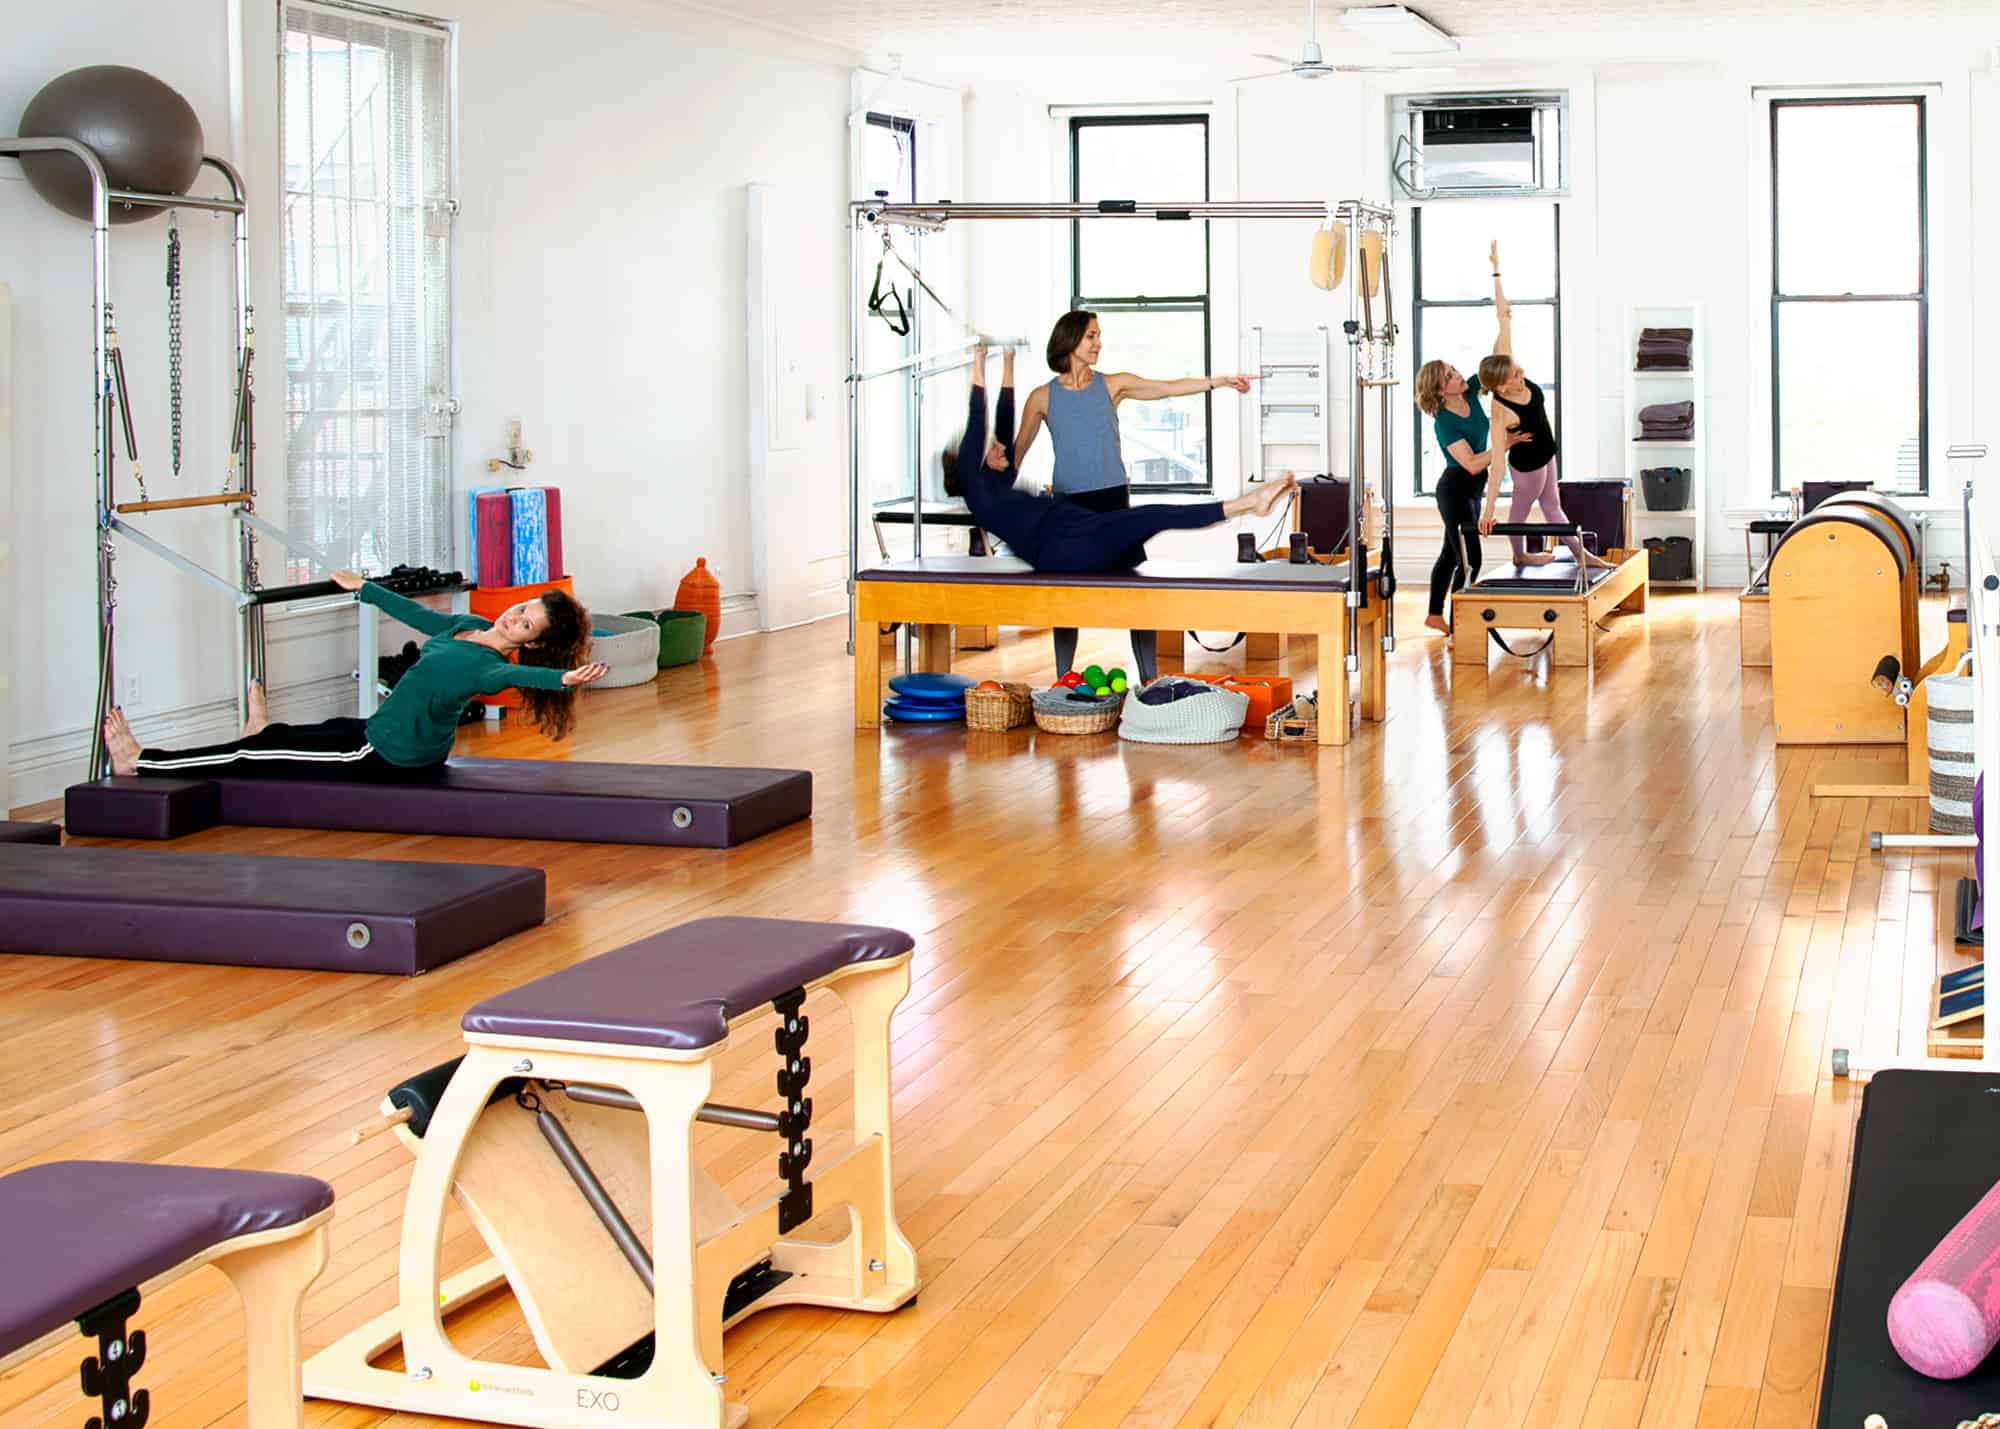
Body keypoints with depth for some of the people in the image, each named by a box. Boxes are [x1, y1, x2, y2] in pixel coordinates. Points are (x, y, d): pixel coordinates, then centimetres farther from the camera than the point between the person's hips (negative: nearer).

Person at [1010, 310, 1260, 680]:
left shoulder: (1112, 385, 4)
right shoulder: (1043, 398, 3)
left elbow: (1169, 388, -4)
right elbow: (1017, 451, 8)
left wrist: (1220, 381, -14)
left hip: (1114, 500, 0)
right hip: (1068, 504, 0)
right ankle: (1063, 682, 14)